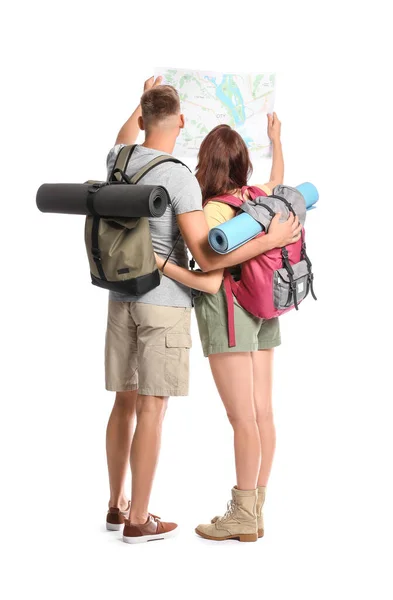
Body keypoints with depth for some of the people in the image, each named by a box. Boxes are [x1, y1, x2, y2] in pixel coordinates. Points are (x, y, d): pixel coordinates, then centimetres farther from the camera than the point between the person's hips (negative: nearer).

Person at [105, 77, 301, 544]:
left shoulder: (119, 161, 4)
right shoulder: (180, 179, -17)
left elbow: (125, 139, 33)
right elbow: (207, 259, -22)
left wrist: (142, 102, 50)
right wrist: (270, 241, -16)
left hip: (122, 299, 7)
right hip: (165, 303, -7)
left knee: (125, 401, 15)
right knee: (152, 408, -2)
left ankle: (116, 505, 24)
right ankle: (139, 520, 4)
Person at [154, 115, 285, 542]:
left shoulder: (211, 213, -15)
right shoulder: (258, 197, 5)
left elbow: (210, 282, -20)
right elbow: (278, 181, 30)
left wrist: (159, 263, -18)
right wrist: (276, 141, 45)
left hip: (229, 312, -8)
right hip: (262, 310, 8)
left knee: (243, 419, -4)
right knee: (262, 414, 8)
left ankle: (242, 518, 4)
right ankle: (255, 511, 17)